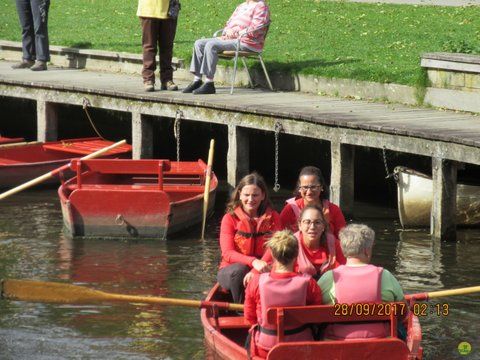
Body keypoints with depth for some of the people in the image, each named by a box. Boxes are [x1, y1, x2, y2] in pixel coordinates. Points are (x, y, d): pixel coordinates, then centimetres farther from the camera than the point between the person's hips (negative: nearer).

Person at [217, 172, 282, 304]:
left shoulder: (273, 217, 2)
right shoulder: (230, 219, -4)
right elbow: (227, 253, -14)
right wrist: (253, 262, -34)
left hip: (262, 269, 1)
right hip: (232, 272, -1)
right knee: (240, 269, -36)